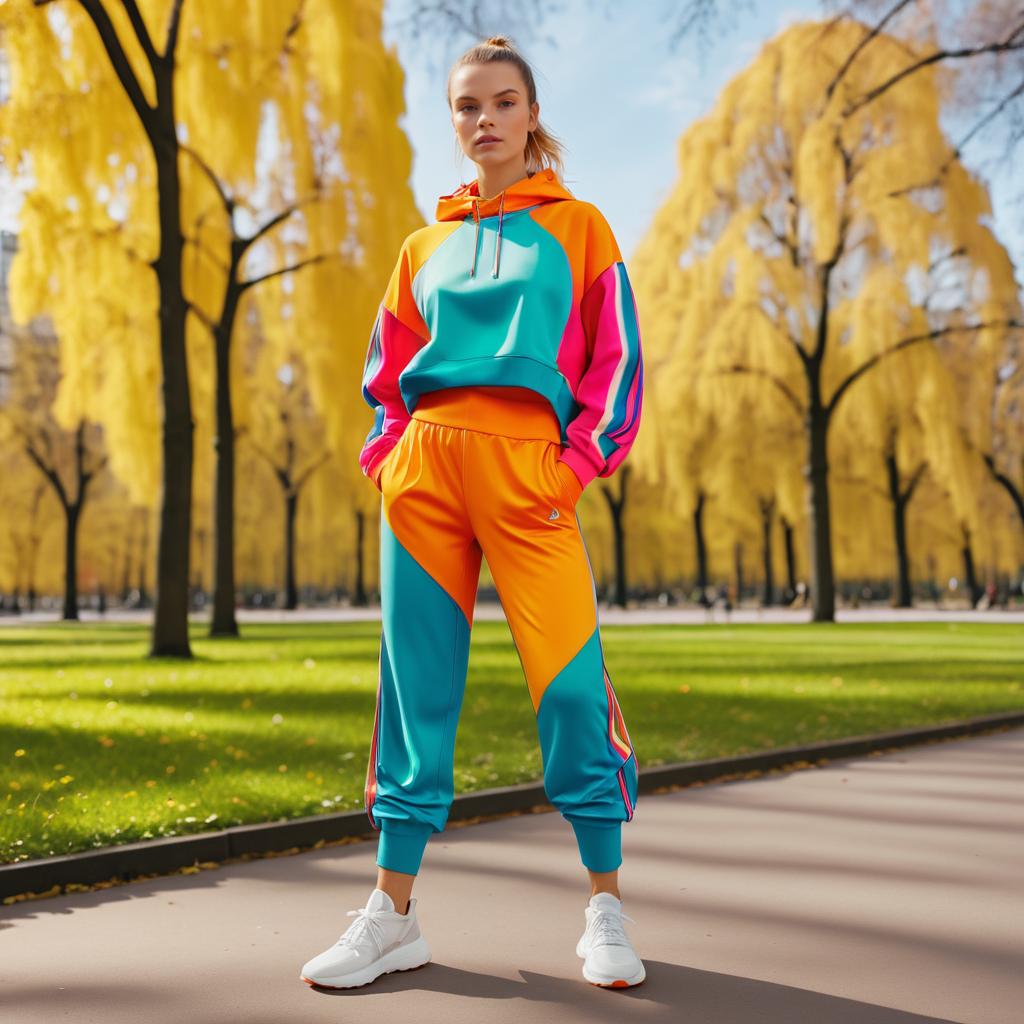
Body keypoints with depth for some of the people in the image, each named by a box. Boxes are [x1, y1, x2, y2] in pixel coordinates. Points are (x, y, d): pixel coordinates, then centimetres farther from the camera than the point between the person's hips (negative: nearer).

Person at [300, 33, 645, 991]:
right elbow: (387, 372, 21)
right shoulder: (425, 245, 21)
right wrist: (388, 454, 4)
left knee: (567, 674, -10)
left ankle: (605, 910, 5)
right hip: (424, 465, 3)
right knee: (415, 679, 2)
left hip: (527, 462, -3)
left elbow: (616, 355, 6)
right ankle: (393, 911, 10)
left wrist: (581, 458, -6)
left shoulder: (579, 226, 13)